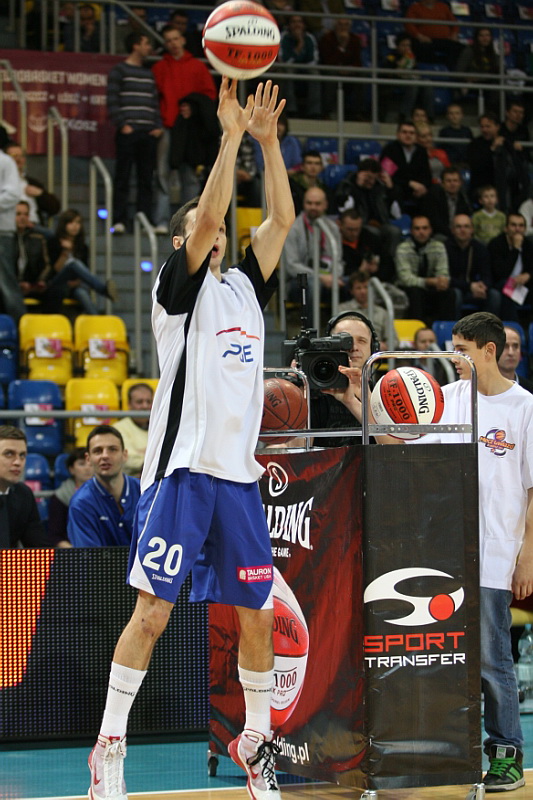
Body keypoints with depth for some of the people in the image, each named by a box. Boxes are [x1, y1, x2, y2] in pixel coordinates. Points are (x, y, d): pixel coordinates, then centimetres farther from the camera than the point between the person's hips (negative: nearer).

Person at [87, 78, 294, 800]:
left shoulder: (245, 286, 16)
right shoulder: (179, 287, 0)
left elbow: (282, 219, 9)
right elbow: (207, 214, -15)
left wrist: (268, 139, 4)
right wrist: (231, 136, -12)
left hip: (240, 473, 6)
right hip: (182, 469, -6)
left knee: (257, 614, 8)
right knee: (153, 611, -8)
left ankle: (256, 739, 22)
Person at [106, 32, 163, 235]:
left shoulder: (149, 73, 20)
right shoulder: (119, 71, 2)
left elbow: (154, 102, 19)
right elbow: (112, 101, -5)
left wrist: (158, 126, 5)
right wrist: (122, 124, -14)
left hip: (148, 133, 6)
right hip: (128, 132, -6)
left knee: (146, 179, 4)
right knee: (122, 178, -5)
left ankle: (145, 220, 7)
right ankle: (119, 221, -4)